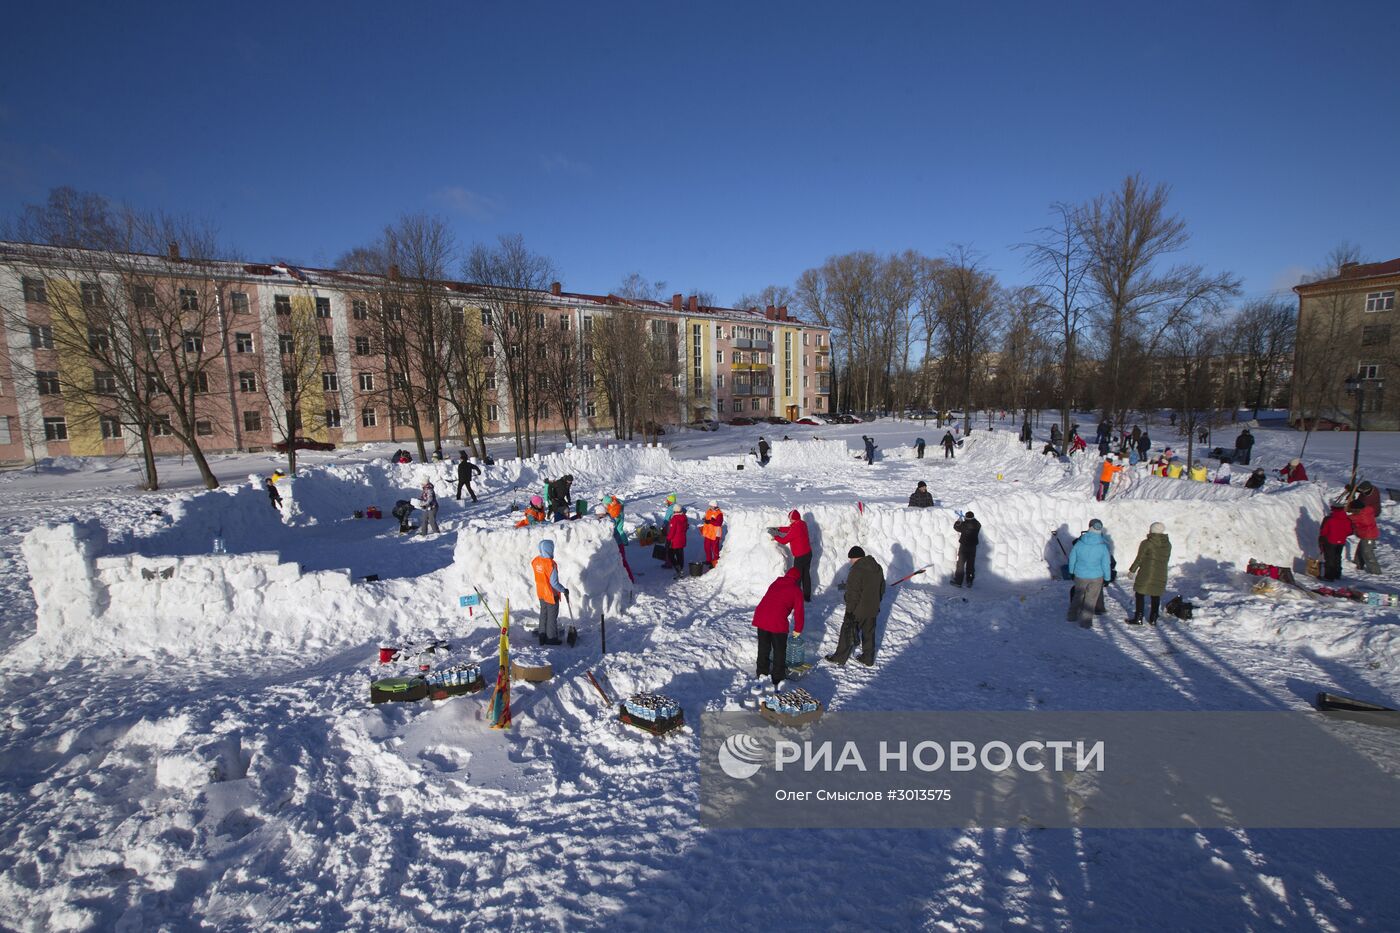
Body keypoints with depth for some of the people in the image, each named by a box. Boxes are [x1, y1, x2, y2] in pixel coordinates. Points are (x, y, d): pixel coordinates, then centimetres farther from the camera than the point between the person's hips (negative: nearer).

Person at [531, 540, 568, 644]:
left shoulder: (536, 561, -8)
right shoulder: (551, 564, -29)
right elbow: (554, 583, -27)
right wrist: (564, 590, -13)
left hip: (541, 593, 7)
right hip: (551, 594, -6)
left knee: (543, 614, 21)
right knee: (552, 616, 10)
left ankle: (542, 636, 29)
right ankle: (551, 638, 20)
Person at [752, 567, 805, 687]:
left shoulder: (775, 583, 20)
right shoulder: (796, 590, 6)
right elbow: (798, 611, 7)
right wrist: (797, 629, 20)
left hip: (760, 617, 5)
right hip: (777, 622, -5)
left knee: (763, 646, 22)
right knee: (779, 649, 14)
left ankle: (762, 672, 34)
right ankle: (778, 676, 23)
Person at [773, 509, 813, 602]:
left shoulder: (795, 528, -24)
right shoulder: (802, 524, 1)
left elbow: (784, 540, -15)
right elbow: (790, 529, 17)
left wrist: (775, 537, 2)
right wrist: (778, 529, 15)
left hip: (800, 556, -8)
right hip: (808, 553, 8)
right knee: (806, 575, 17)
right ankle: (807, 597, 27)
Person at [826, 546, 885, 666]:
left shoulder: (856, 571, -24)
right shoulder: (878, 568, 2)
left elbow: (853, 594, -23)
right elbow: (882, 589, 13)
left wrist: (849, 611, -15)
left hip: (857, 611, -7)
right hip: (872, 610, 7)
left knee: (847, 633, 8)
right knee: (869, 633, 20)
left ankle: (840, 658, 20)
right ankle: (868, 659, 31)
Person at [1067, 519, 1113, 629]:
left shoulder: (1079, 543, -11)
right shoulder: (1103, 546, -17)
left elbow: (1072, 558, 0)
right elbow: (1106, 564, -10)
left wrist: (1072, 572, 16)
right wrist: (1107, 578, 4)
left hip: (1080, 575, 2)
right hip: (1096, 577, -2)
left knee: (1078, 595, 21)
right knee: (1090, 599, 11)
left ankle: (1073, 616, 33)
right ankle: (1085, 622, 16)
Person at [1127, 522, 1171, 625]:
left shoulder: (1146, 543, -12)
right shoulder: (1168, 544, 3)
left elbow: (1139, 558, -8)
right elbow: (1166, 559, 11)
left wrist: (1132, 570, 3)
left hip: (1146, 574, -5)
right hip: (1161, 575, 5)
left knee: (1139, 594, 5)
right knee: (1156, 597, 13)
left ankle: (1138, 618, 5)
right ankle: (1153, 619, 18)